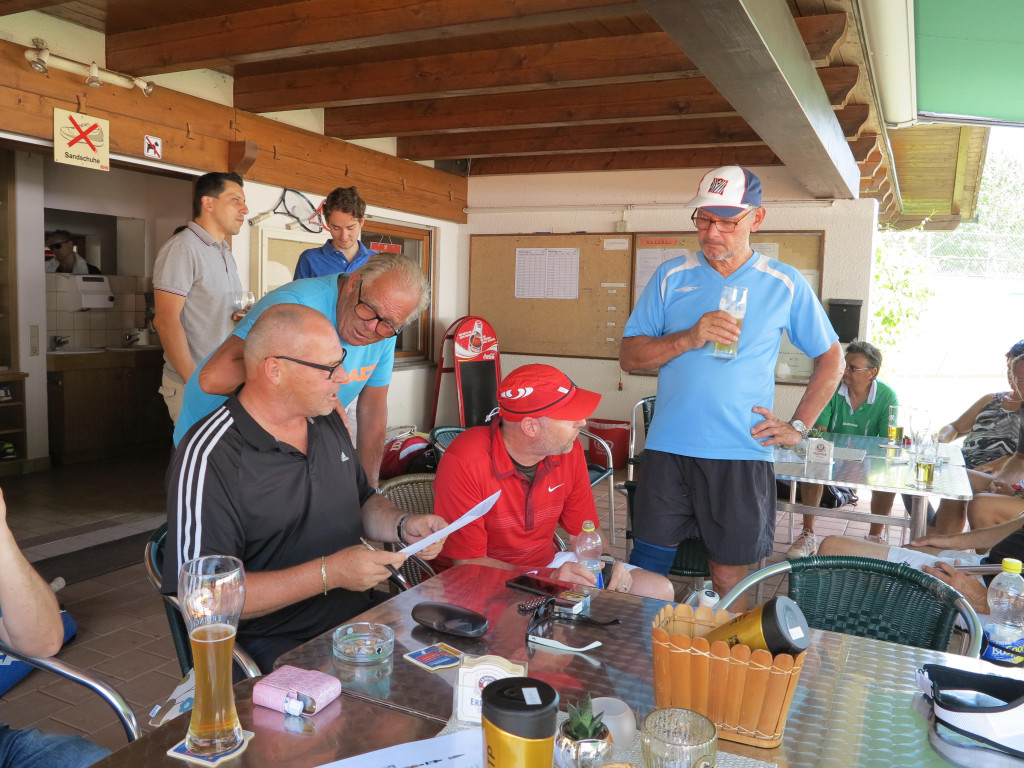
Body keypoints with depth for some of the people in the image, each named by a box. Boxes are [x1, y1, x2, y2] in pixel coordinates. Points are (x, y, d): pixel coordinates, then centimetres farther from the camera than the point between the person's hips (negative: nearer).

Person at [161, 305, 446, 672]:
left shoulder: (328, 422, 9)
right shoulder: (210, 458, -17)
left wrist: (403, 525, 1)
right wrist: (329, 573, -23)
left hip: (361, 616, 7)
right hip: (278, 646, -7)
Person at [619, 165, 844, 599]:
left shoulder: (784, 284, 4)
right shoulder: (671, 277, 6)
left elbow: (831, 359, 14)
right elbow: (629, 356, 3)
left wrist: (798, 426, 5)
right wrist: (689, 338, -12)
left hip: (742, 454, 0)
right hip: (668, 450, 1)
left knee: (729, 577, 7)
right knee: (644, 575, 3)